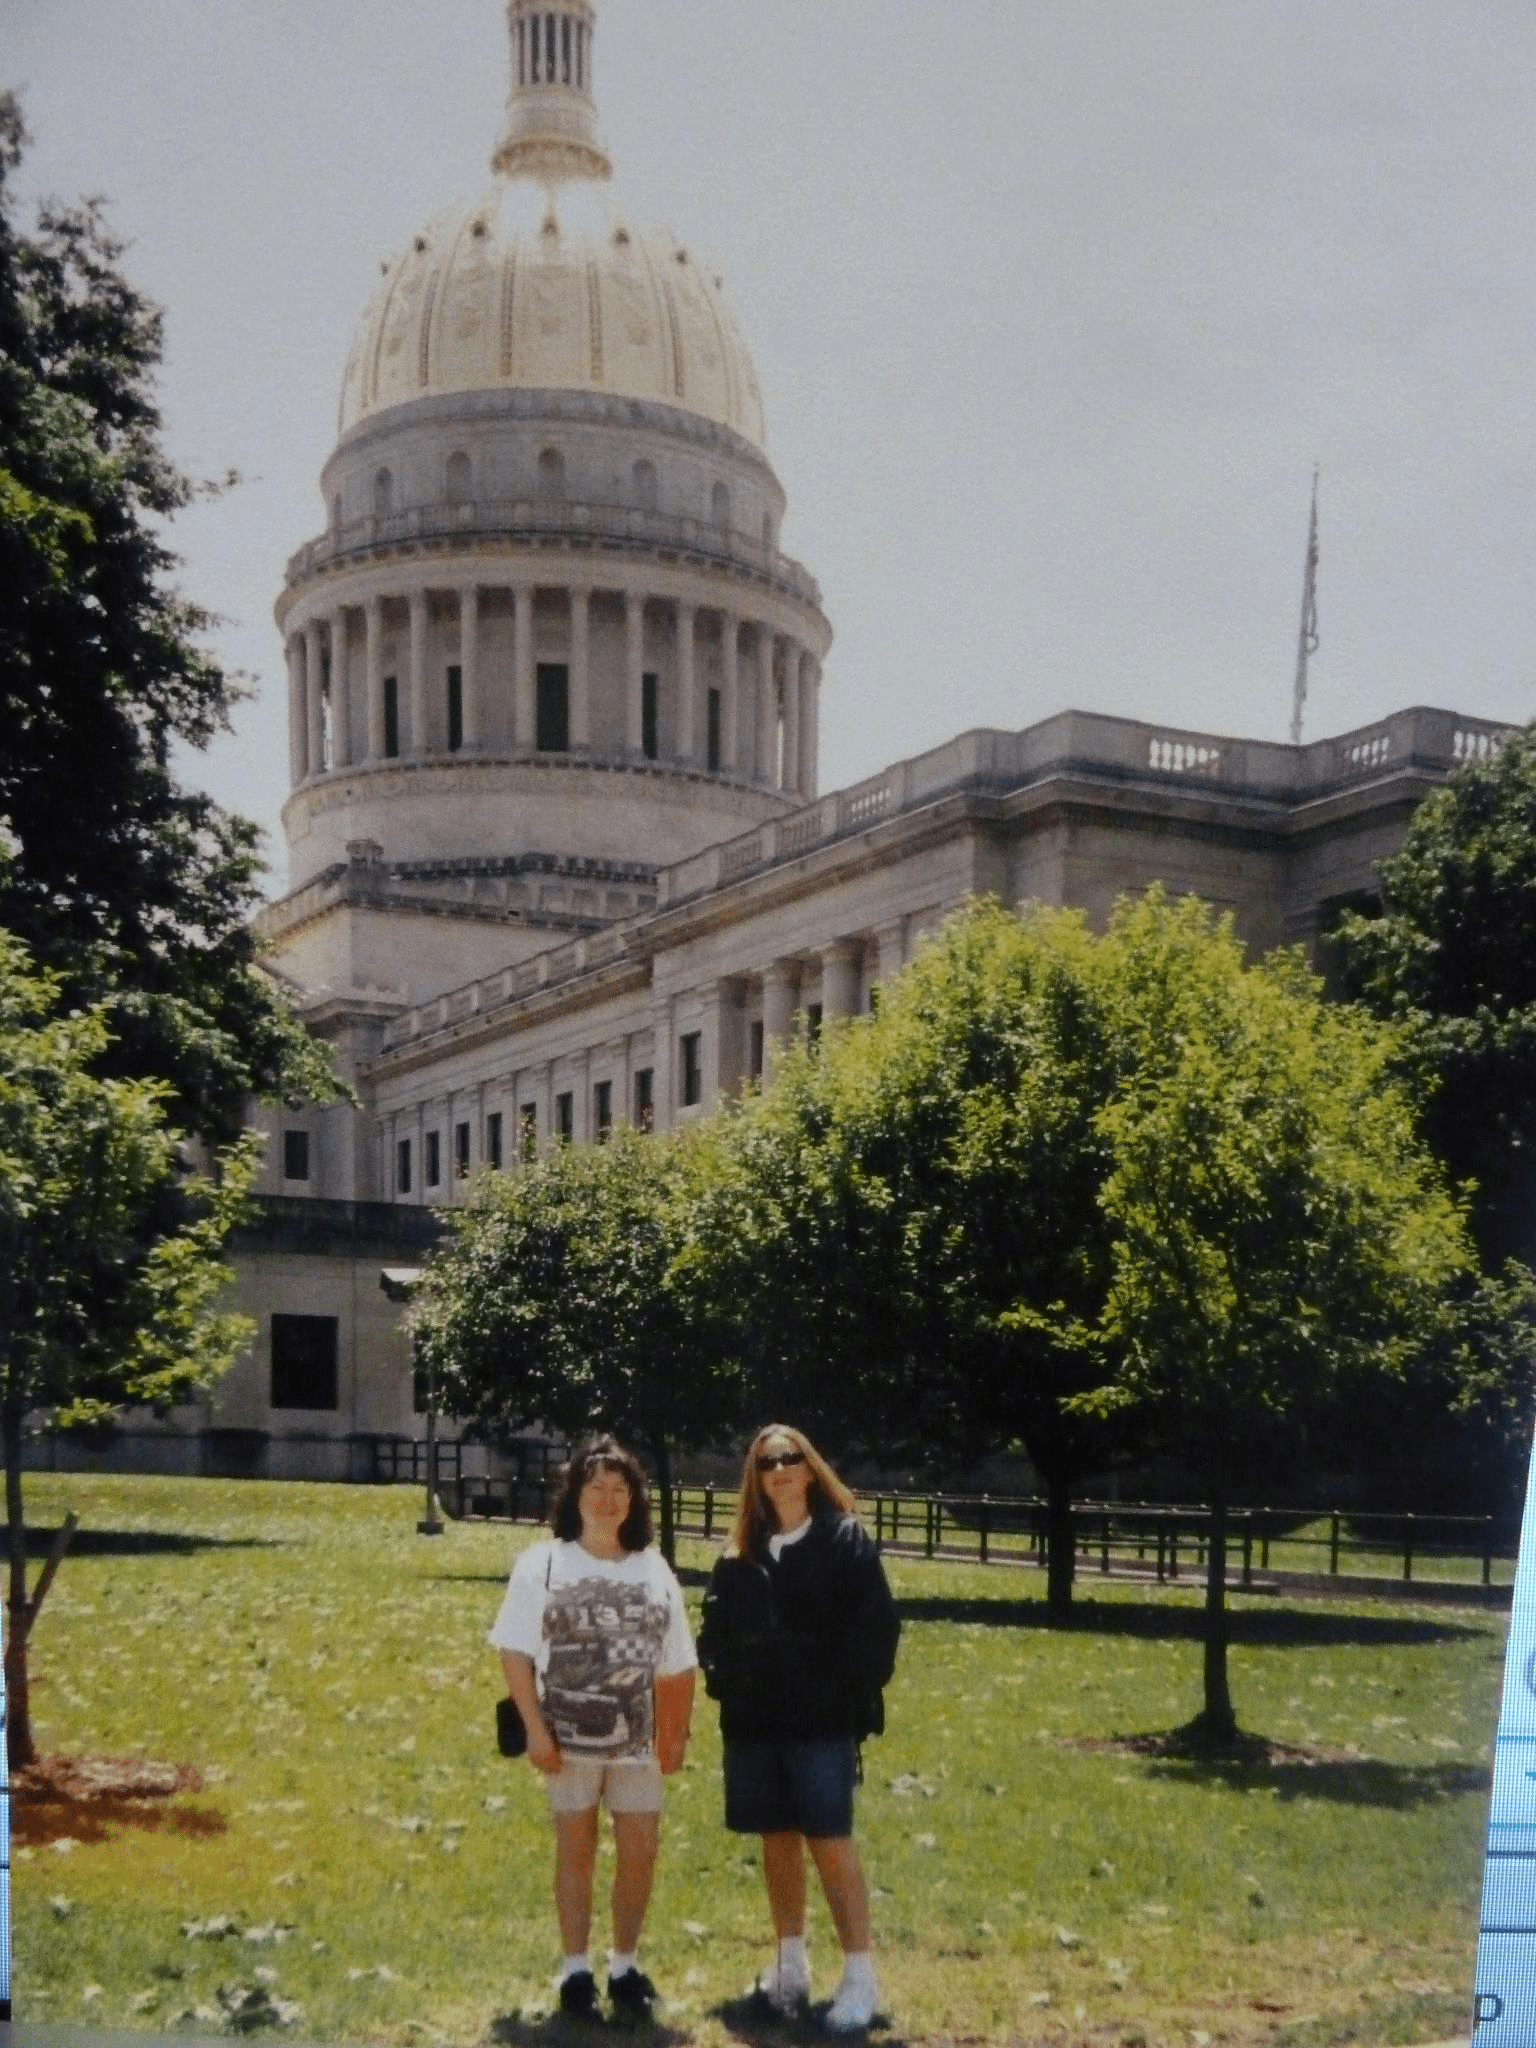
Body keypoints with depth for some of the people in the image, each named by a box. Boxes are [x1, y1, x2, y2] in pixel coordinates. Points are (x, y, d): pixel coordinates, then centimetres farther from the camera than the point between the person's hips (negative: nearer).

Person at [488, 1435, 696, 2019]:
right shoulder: (542, 1563, -4)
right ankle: (576, 1968, 18)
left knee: (640, 1851, 3)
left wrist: (678, 1735, 3)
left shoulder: (654, 1570, 5)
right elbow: (515, 1651, -5)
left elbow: (676, 1666, 8)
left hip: (636, 1740, 2)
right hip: (568, 1738, -2)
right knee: (576, 1849, 7)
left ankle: (624, 1966, 18)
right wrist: (534, 1729, -11)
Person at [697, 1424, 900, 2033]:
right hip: (753, 1720, 5)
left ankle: (859, 1974, -1)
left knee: (830, 1841, -6)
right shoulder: (741, 1549, 10)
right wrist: (724, 1680, -1)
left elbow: (875, 1624, -7)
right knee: (776, 1840, 12)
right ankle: (790, 1961, 25)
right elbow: (716, 1624, 14)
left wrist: (852, 1693, -12)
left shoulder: (844, 1538, -3)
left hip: (822, 1719, -4)